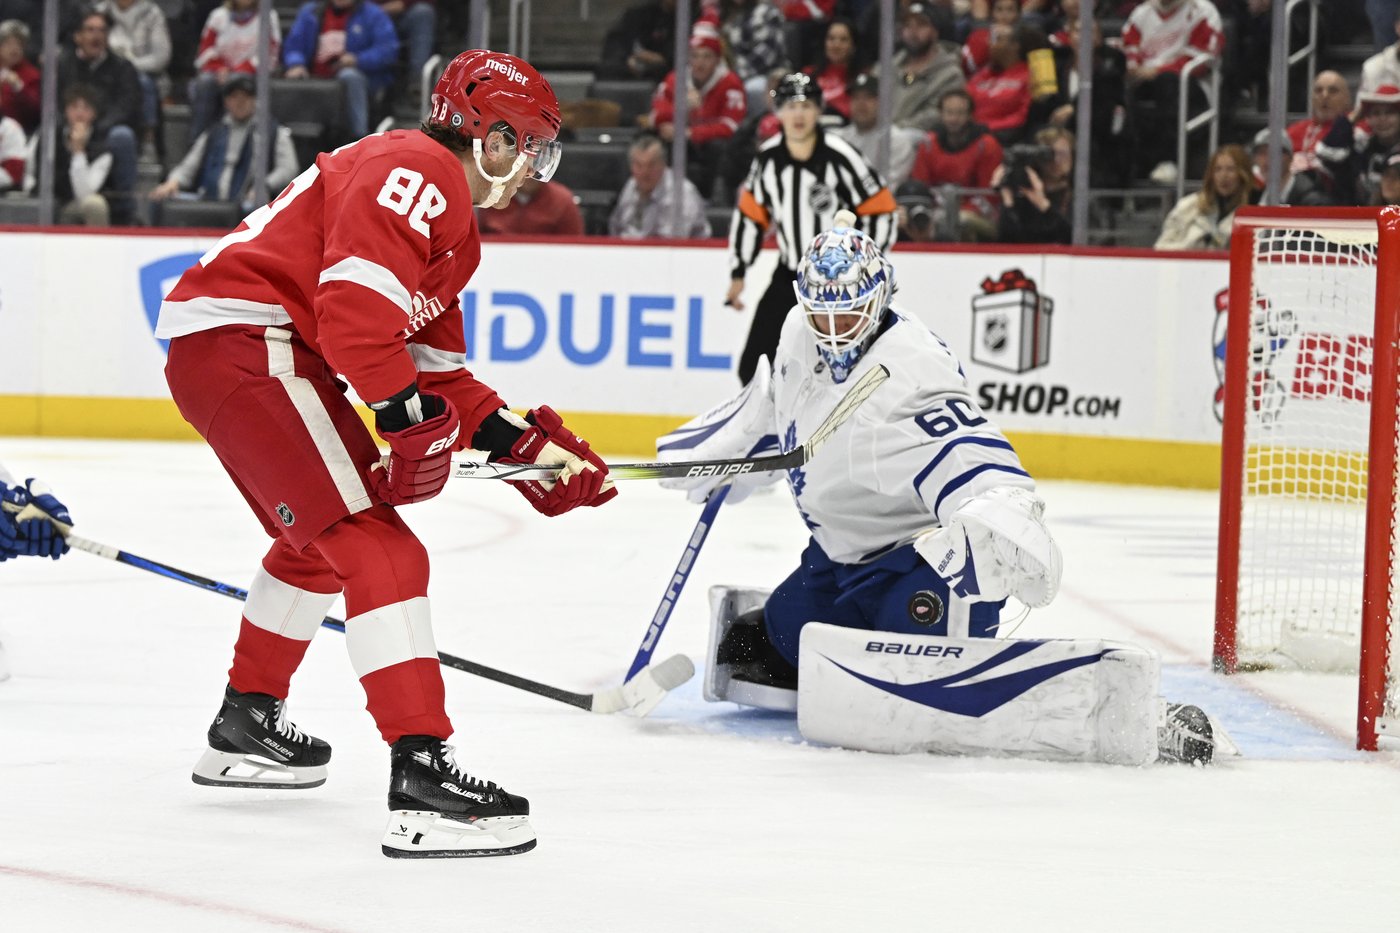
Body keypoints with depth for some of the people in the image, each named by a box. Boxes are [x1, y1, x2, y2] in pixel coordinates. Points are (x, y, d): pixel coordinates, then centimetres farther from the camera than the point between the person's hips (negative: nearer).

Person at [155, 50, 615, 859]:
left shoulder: (455, 225, 23)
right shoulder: (417, 173, -11)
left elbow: (435, 367, 23)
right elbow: (354, 302, -25)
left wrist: (523, 443, 14)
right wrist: (411, 415, -23)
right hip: (242, 340, -12)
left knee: (319, 542, 31)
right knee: (378, 548, -18)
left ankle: (246, 726, 48)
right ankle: (422, 777, -27)